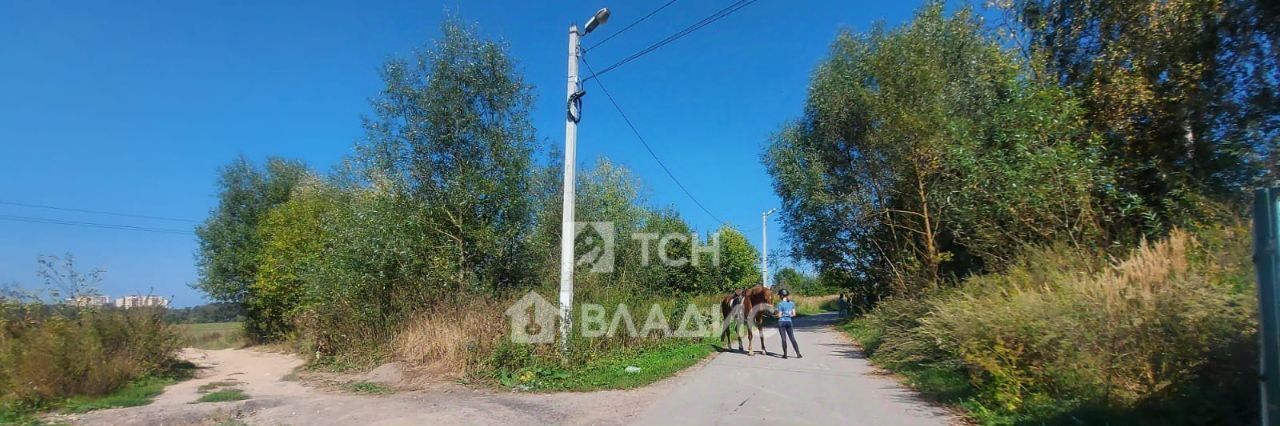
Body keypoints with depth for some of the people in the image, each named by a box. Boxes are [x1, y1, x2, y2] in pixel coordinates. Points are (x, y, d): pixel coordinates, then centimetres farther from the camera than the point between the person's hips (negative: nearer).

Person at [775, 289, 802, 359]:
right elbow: (794, 314, 5)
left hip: (781, 322, -4)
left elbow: (779, 315, -11)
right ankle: (798, 354, 6)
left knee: (784, 339, 2)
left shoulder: (780, 304, -12)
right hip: (789, 322, 4)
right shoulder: (792, 303, 2)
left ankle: (785, 355, 5)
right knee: (792, 338, 9)